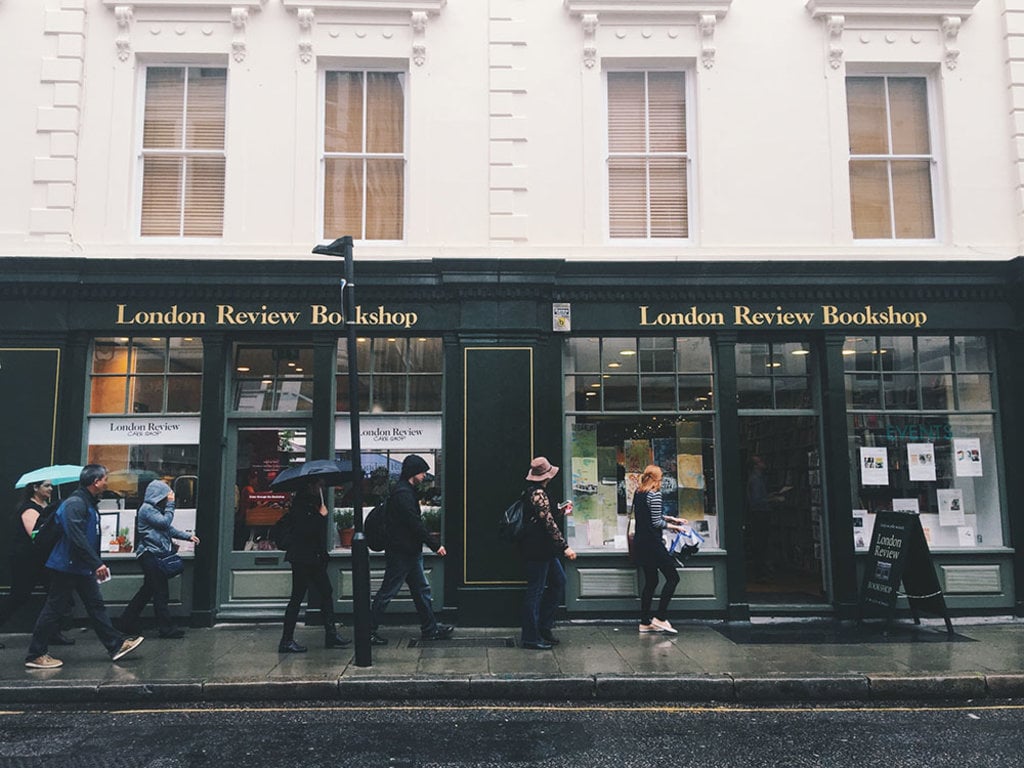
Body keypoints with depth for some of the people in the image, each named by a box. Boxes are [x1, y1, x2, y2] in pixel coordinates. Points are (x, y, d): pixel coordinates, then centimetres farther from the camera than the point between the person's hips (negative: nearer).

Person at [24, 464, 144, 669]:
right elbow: (77, 538, -28)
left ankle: (116, 645, 14)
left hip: (83, 568, 10)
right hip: (67, 566, -10)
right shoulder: (75, 503, -20)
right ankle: (35, 655, 12)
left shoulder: (89, 503, 13)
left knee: (96, 605, 10)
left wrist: (95, 564, 21)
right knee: (53, 608, 1)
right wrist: (97, 563, -28)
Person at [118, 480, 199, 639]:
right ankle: (166, 628, -3)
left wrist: (188, 536, 14)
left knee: (148, 590, 16)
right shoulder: (147, 509, -14)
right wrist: (170, 504, -13)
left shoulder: (156, 508, 17)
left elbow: (169, 529, 21)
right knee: (160, 592, -7)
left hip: (156, 555, 10)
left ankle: (128, 621, 26)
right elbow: (165, 522, -20)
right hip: (150, 555, -10)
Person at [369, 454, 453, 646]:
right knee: (387, 592, -1)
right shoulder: (403, 494, -19)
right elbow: (415, 524, -23)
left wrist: (432, 539, 15)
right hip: (400, 553, -11)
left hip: (410, 552, 11)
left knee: (421, 589, 14)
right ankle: (369, 631, 9)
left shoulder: (406, 491, 14)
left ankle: (430, 629, 22)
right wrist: (435, 544, -19)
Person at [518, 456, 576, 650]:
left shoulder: (533, 491, 13)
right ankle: (531, 637, 7)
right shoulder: (538, 493, -19)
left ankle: (544, 627, 23)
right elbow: (548, 523, -23)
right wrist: (565, 547, -22)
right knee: (535, 591, -3)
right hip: (537, 549, -11)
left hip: (543, 549, 11)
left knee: (559, 582, 17)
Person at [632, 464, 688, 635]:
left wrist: (672, 518, 19)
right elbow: (656, 522, -16)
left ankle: (645, 622, 16)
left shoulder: (638, 493, 11)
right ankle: (660, 617, 0)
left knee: (650, 581, 14)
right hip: (652, 543, -9)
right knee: (672, 577, 1)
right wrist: (672, 526, 0)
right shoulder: (654, 494, -14)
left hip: (640, 543, 9)